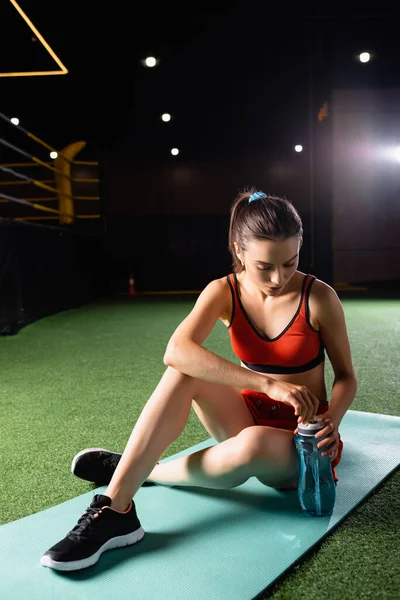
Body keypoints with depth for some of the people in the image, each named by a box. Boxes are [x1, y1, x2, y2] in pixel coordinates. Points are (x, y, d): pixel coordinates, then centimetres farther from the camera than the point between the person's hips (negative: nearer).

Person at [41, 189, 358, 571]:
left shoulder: (319, 298, -15)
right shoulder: (224, 292, -11)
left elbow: (346, 376, -3)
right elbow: (176, 351, -30)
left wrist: (331, 422, -24)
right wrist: (269, 384, -38)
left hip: (300, 442, -2)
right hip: (251, 419, 2)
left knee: (253, 444, -39)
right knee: (185, 371, -26)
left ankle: (145, 471, -12)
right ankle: (115, 510, -27)